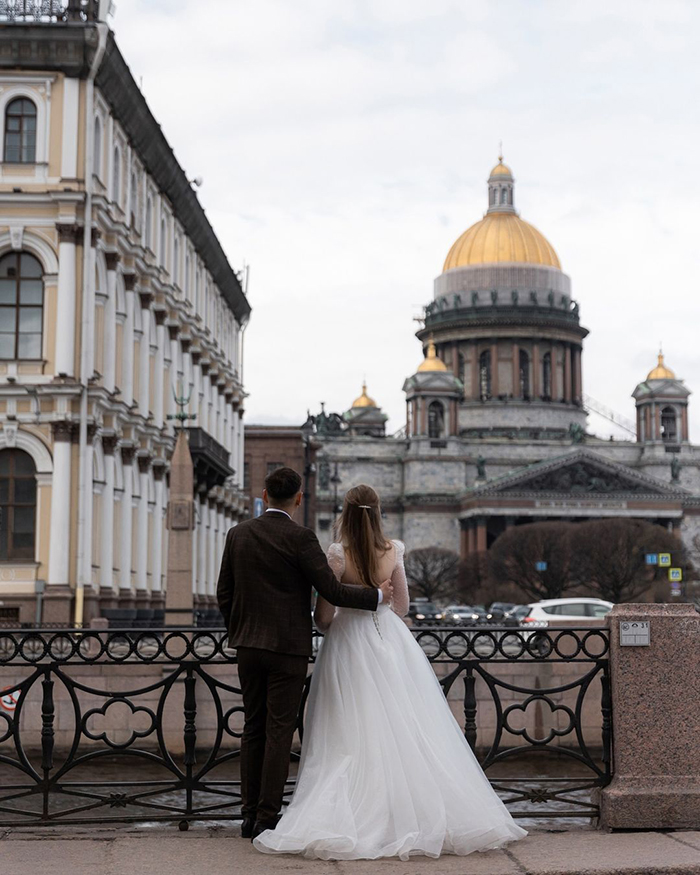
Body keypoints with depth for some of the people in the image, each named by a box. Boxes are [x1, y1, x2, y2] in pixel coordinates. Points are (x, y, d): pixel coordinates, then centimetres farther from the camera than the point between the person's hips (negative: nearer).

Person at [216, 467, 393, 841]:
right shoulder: (300, 538, -12)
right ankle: (267, 819, 1)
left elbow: (224, 594, 9)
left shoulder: (238, 534, 4)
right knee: (279, 732, 0)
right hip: (288, 646, -5)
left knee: (253, 729, 13)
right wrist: (377, 595, 1)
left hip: (248, 644, 5)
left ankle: (250, 815, 16)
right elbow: (331, 590, -13)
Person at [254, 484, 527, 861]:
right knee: (406, 730, 7)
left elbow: (324, 613, -8)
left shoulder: (338, 554, -11)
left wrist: (329, 628, 14)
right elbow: (402, 604, 10)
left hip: (348, 642, -3)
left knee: (352, 736, 1)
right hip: (391, 641, 3)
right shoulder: (393, 551, -1)